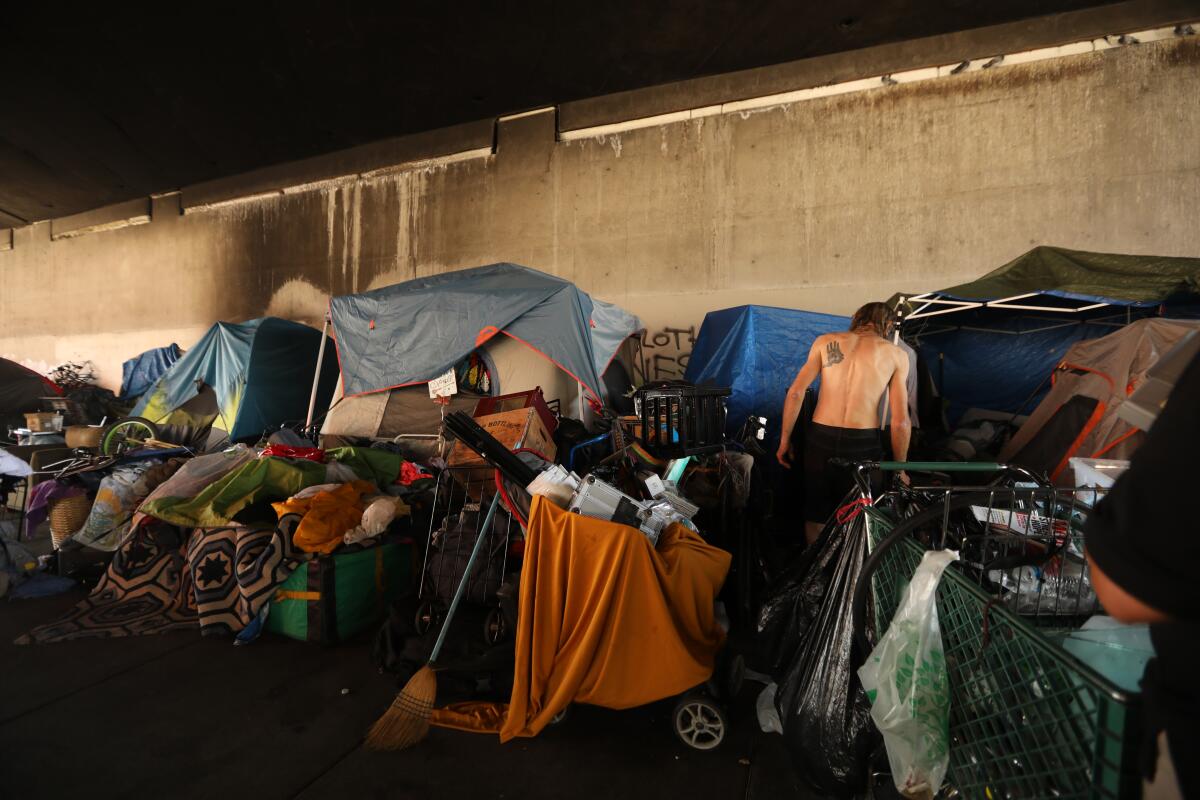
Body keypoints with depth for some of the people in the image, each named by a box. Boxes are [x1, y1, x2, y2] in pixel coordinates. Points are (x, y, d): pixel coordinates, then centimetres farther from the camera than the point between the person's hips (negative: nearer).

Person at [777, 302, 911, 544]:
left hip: (820, 439, 1)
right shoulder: (897, 355, 4)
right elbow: (900, 421, 0)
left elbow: (795, 392, 0)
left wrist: (785, 440, 7)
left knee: (815, 514, 17)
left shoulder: (825, 341, 7)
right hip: (863, 444, -1)